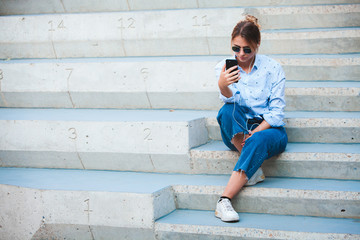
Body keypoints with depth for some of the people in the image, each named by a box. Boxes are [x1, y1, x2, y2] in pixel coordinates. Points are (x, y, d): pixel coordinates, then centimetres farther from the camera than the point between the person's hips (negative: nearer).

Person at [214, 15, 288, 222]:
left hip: (267, 128, -2)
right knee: (228, 110, -30)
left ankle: (225, 201, -42)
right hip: (237, 133, 2)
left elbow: (277, 111, -6)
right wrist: (223, 87, -40)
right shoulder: (224, 67, 1)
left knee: (259, 140, -37)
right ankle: (253, 169, -25)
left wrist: (254, 133, -20)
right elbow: (233, 101, -16)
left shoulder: (273, 68, -2)